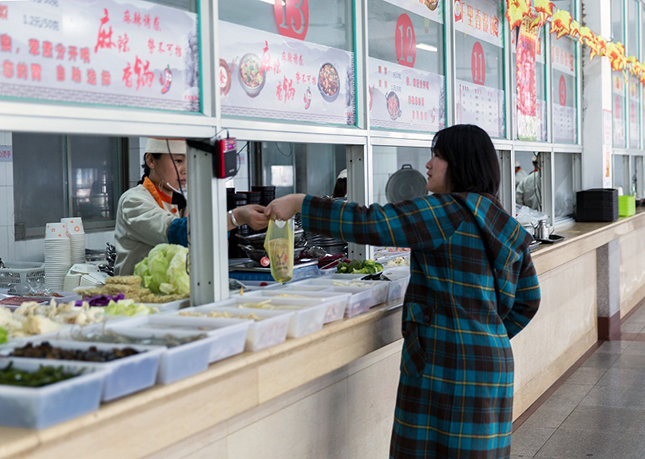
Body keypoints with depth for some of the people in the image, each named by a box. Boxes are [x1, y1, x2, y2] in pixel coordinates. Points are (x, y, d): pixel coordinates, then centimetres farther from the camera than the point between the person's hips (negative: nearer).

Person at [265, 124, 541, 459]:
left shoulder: (448, 211, -12)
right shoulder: (504, 226, 15)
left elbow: (369, 223, -17)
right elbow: (528, 298, 20)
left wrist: (298, 203, -9)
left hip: (449, 366, -9)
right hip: (489, 360, 9)